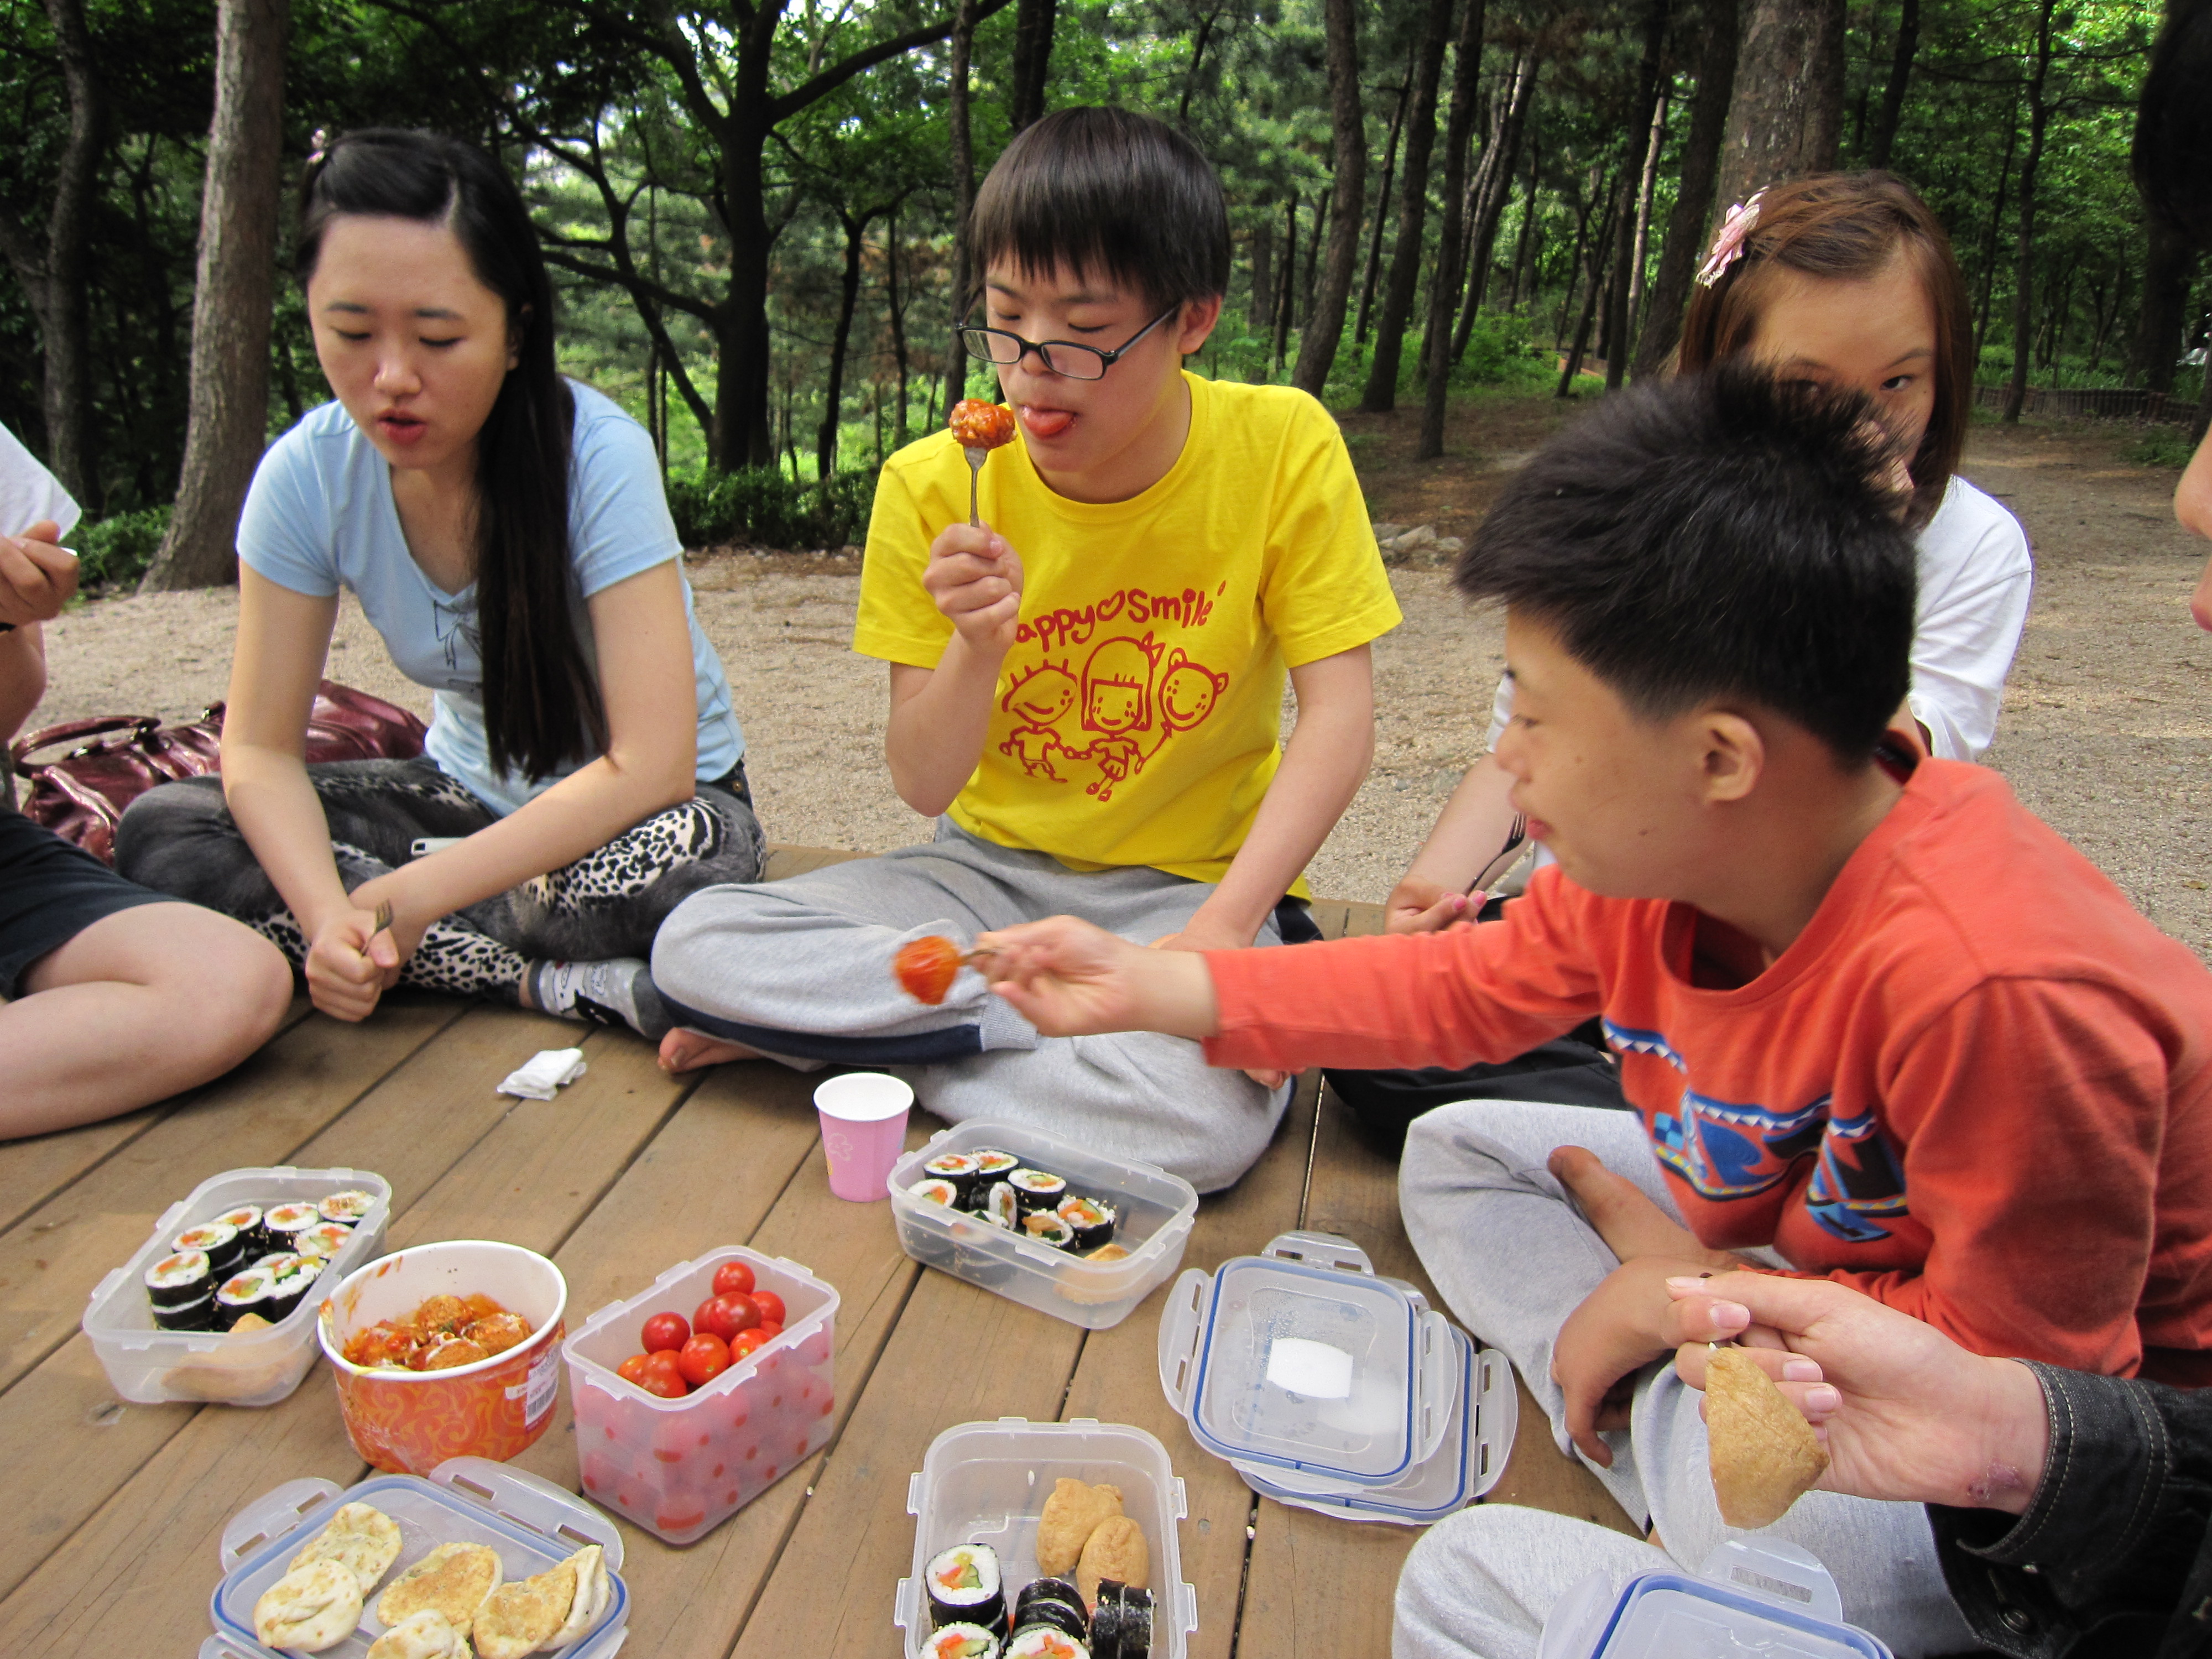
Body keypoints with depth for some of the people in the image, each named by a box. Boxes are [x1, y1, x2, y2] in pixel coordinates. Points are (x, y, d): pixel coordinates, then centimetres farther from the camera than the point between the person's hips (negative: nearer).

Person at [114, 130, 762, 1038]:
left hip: (632, 807, -5)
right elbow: (260, 748, -10)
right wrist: (326, 911, -30)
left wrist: (407, 898, -29)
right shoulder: (306, 474, -11)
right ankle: (548, 980, -21)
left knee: (675, 861, -40)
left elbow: (649, 766, -28)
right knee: (160, 830, -16)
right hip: (470, 792, 6)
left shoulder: (599, 455, -23)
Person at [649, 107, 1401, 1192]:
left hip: (1189, 885, -1)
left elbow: (1338, 715, -12)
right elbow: (920, 785, -7)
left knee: (1202, 1122, -33)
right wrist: (979, 646, -28)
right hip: (992, 870, 2)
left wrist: (1223, 928, -24)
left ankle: (850, 1031, -10)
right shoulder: (935, 486, -8)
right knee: (694, 948, -18)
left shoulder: (1281, 447, -12)